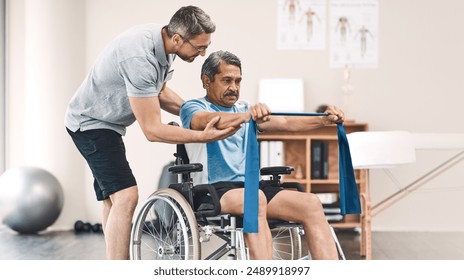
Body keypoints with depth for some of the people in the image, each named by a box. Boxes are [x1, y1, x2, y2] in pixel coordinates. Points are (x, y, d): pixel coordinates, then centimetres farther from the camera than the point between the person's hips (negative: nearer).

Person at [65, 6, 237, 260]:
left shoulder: (162, 41, -6)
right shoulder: (140, 58, -34)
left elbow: (159, 92, 13)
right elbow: (152, 130, -30)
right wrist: (202, 136, -32)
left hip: (107, 123, 10)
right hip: (91, 123, -10)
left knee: (113, 199, 15)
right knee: (125, 196, -20)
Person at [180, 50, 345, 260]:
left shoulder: (244, 109, 24)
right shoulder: (193, 107, 6)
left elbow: (286, 123, 8)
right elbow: (210, 121, -21)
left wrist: (324, 120, -10)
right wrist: (246, 115, -40)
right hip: (215, 190, -6)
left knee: (311, 203, -17)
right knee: (256, 198, -37)